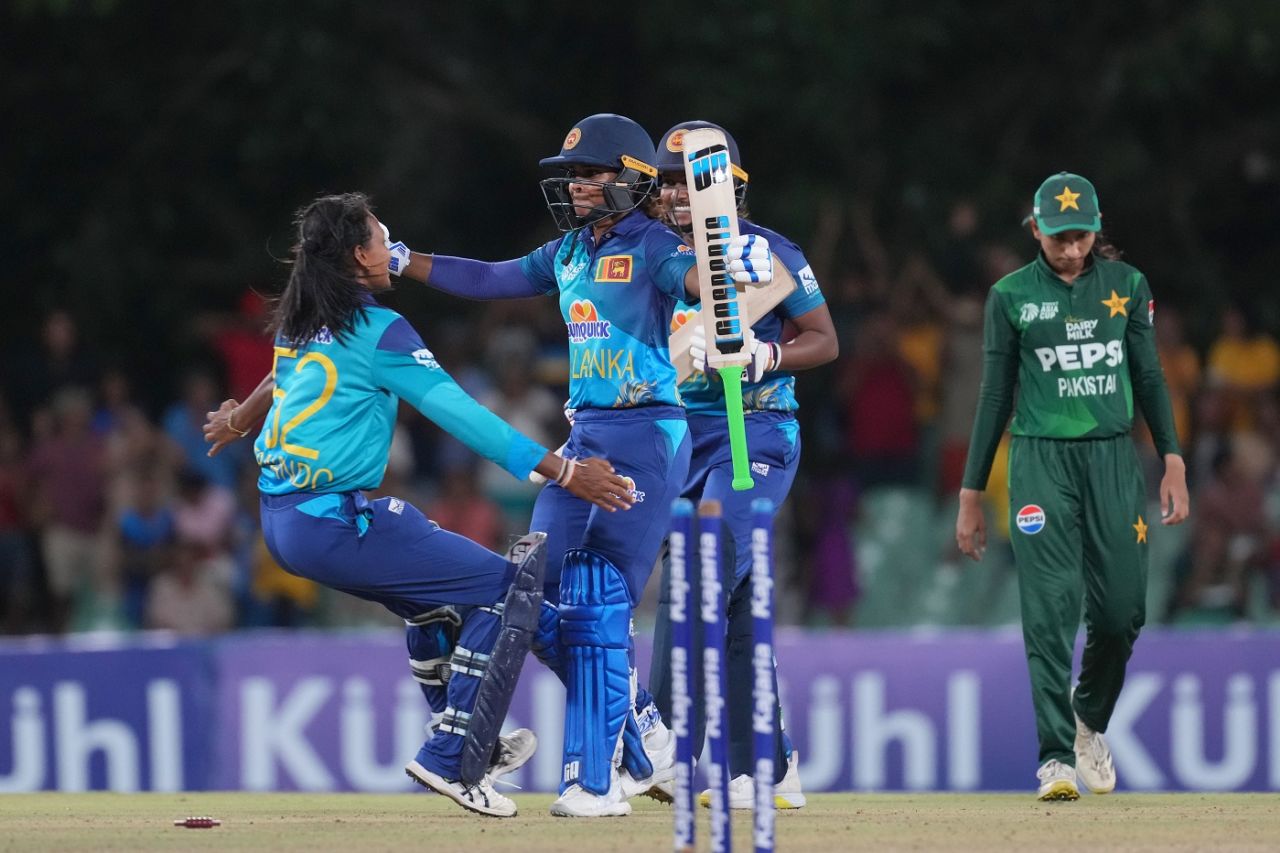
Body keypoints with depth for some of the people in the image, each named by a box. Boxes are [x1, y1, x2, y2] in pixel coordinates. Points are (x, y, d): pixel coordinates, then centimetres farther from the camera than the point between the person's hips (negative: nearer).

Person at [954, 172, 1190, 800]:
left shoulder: (1126, 285, 8)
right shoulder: (1011, 296, 3)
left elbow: (1149, 377, 12)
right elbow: (996, 396, 7)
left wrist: (1173, 462, 2)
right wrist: (970, 495, 6)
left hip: (1113, 459, 2)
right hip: (1041, 460, -2)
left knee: (1122, 608, 0)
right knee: (1050, 609, -12)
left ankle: (1091, 722, 28)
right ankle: (1056, 758, -13)